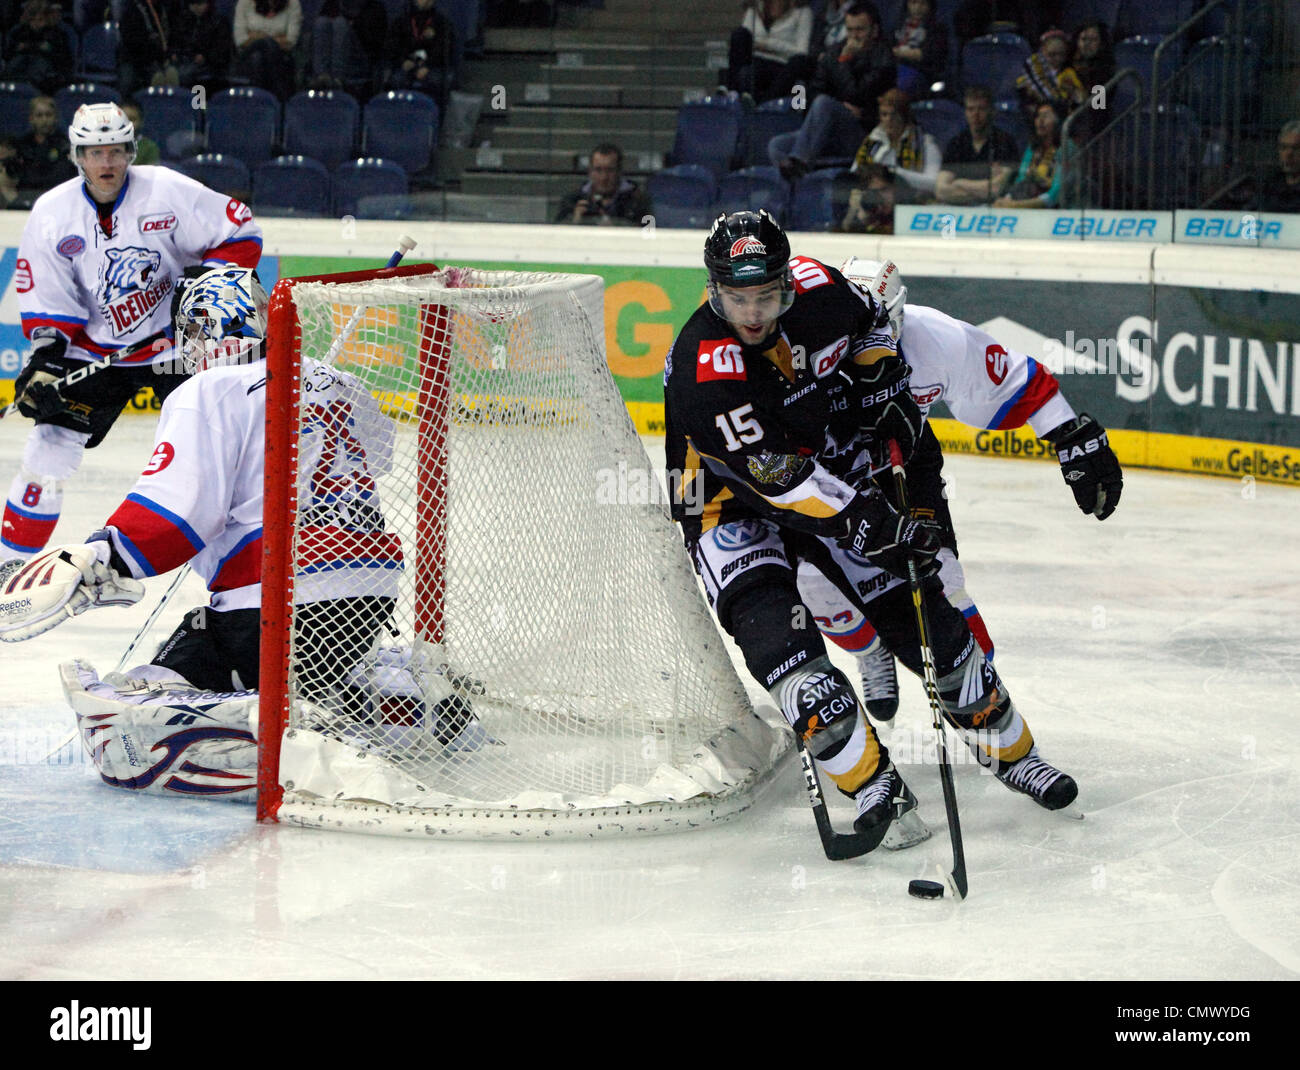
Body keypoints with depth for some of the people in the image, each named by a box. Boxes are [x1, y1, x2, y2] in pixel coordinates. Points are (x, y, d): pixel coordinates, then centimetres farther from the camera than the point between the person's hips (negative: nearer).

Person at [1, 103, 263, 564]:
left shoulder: (168, 192, -15)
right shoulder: (51, 215, -7)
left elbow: (241, 233, -7)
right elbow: (46, 302, -2)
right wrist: (45, 359, -14)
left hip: (173, 340, -1)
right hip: (92, 348, 2)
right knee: (51, 444, -5)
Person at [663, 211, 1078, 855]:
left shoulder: (814, 288, -14)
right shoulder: (707, 368, -31)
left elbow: (869, 319, 12)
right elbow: (779, 476, -33)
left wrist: (883, 382, -1)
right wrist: (871, 523, -36)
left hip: (836, 474, 5)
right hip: (732, 505, -5)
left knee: (918, 612, 2)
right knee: (766, 617, -28)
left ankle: (1009, 750, 22)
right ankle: (873, 786, -26)